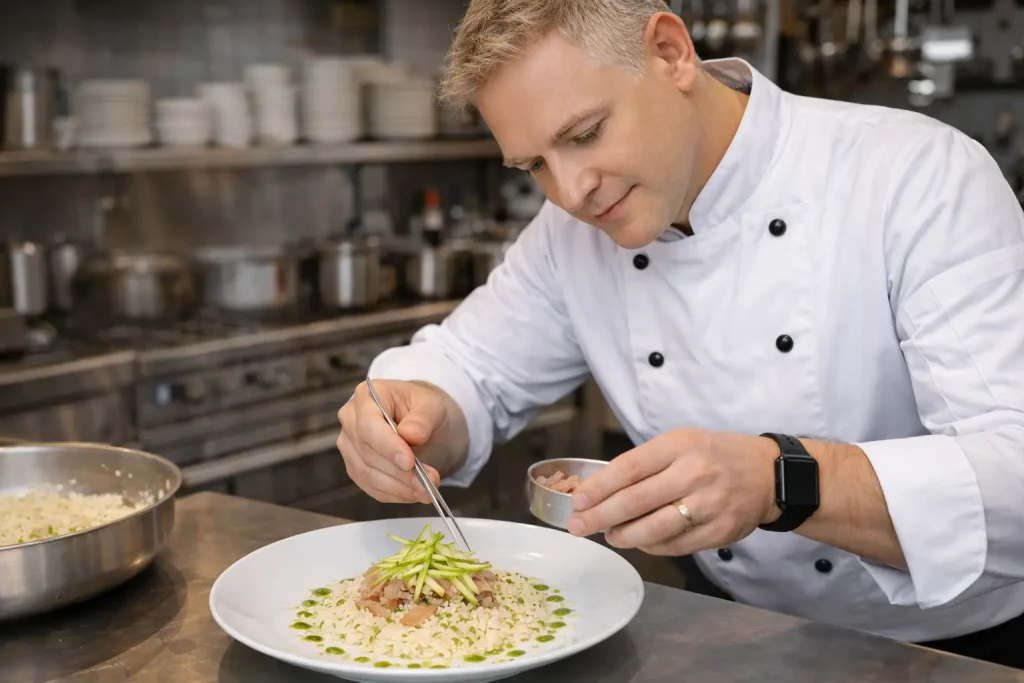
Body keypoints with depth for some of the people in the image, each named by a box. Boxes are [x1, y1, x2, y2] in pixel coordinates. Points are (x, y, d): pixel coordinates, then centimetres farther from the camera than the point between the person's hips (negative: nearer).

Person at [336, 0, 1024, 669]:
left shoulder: (919, 176, -20)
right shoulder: (574, 231, -2)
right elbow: (470, 370, 5)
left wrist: (784, 482, -41)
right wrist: (419, 420, -19)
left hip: (966, 644, -3)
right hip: (745, 637, 4)